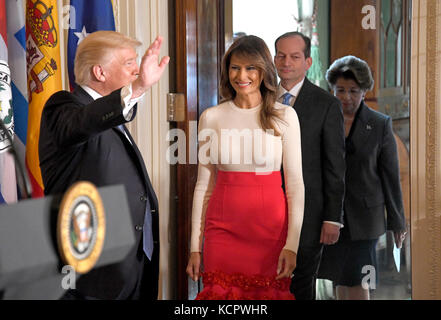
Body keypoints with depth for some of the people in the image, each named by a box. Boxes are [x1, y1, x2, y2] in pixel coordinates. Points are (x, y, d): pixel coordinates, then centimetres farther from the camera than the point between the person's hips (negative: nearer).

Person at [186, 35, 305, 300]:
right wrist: (195, 247, 4)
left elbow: (296, 184, -2)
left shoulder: (285, 116, 0)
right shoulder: (211, 118, 4)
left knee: (269, 294, 2)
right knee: (221, 293, 1)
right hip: (223, 226, 1)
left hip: (270, 227, -1)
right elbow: (204, 184, 7)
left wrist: (292, 245, -10)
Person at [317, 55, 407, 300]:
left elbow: (391, 176, -1)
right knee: (340, 278, 11)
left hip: (363, 215, -3)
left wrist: (397, 222, 1)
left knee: (356, 279, -6)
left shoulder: (380, 125, -3)